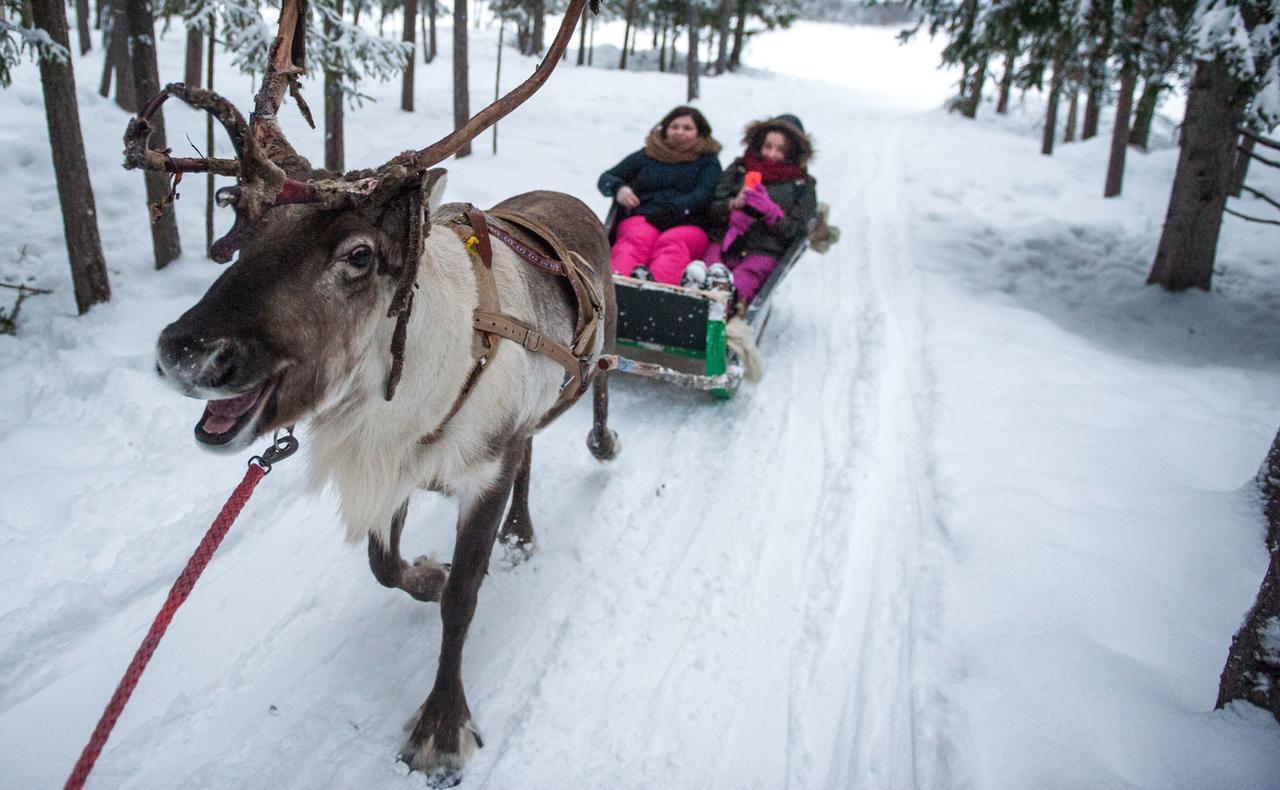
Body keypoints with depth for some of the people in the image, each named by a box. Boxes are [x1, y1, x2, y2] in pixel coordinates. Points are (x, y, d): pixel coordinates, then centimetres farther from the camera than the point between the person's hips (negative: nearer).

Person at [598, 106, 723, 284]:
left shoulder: (708, 160, 21)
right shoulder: (647, 155, 26)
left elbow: (703, 195, 2)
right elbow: (606, 178, 25)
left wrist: (672, 210, -16)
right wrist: (618, 188, -1)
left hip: (687, 224, -1)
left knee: (672, 243, -36)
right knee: (636, 239, -34)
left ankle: (654, 282, -68)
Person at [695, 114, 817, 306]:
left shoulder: (803, 185, 15)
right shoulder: (739, 168, 20)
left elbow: (796, 232, 6)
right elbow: (713, 209, 14)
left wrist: (770, 210, -10)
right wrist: (734, 205, -9)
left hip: (766, 251, -2)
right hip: (726, 241, 3)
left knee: (747, 274, -37)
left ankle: (729, 290, -69)